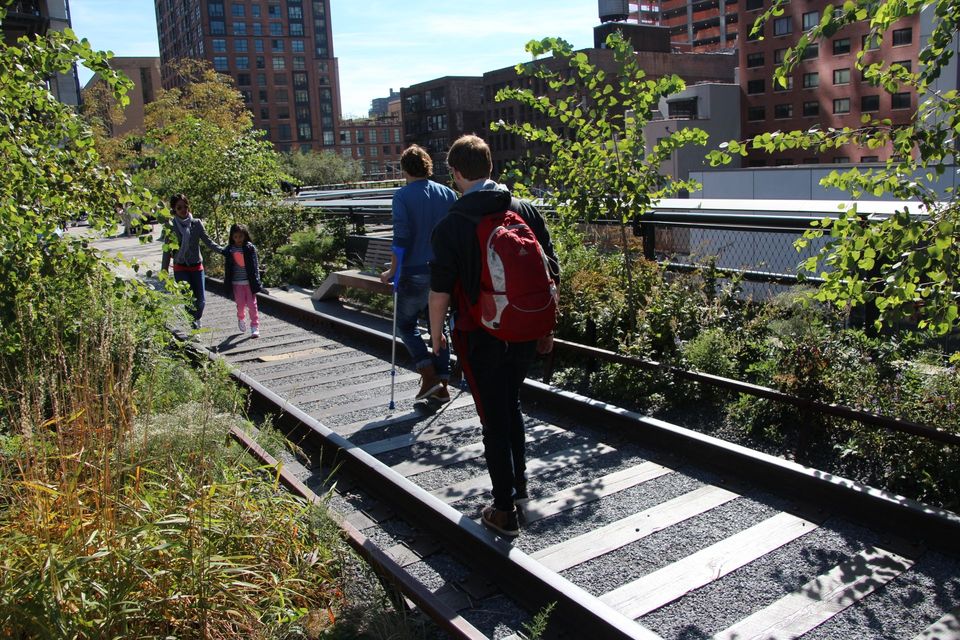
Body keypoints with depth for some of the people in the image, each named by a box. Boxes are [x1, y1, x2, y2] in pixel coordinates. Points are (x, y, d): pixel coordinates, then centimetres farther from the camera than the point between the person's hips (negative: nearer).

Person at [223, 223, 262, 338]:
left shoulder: (250, 248, -2)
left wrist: (256, 281, -7)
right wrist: (227, 284, 3)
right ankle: (240, 319, 36)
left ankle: (255, 327, 2)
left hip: (249, 281, -1)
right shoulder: (229, 250, 1)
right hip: (237, 282, 1)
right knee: (241, 304, 5)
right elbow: (227, 268, 4)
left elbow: (255, 265, -2)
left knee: (252, 304, -3)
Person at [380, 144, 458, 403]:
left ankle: (429, 377, 0)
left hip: (415, 273, -5)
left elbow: (401, 239, -14)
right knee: (438, 325, 14)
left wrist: (392, 272, -5)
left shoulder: (403, 195, -9)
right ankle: (442, 386, 16)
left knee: (405, 323, 12)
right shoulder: (449, 194, 6)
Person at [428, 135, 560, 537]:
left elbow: (441, 293, -12)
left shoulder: (451, 226, -13)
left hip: (480, 336, -5)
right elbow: (552, 275, 2)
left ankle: (505, 512, 15)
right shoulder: (527, 212, -1)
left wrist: (436, 335, 4)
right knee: (512, 405, 25)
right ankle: (519, 483, 39)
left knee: (494, 418, 6)